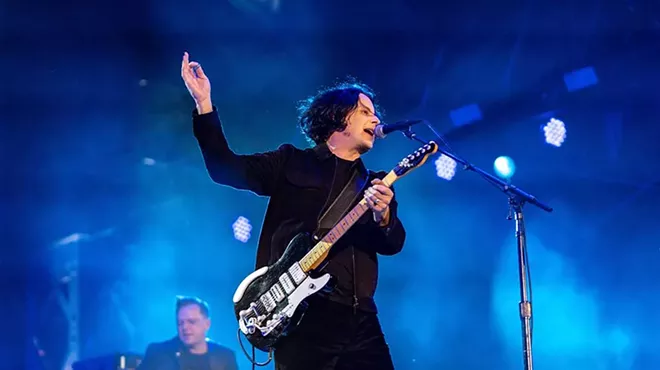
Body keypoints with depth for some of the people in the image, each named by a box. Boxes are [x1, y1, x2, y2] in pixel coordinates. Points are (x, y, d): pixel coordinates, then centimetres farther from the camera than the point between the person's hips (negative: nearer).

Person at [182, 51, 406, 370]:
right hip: (300, 314, -3)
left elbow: (393, 244, 7)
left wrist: (383, 217, -16)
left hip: (359, 319, 3)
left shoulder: (375, 185, 20)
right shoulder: (291, 163, 12)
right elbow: (225, 167, 3)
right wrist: (203, 102, -5)